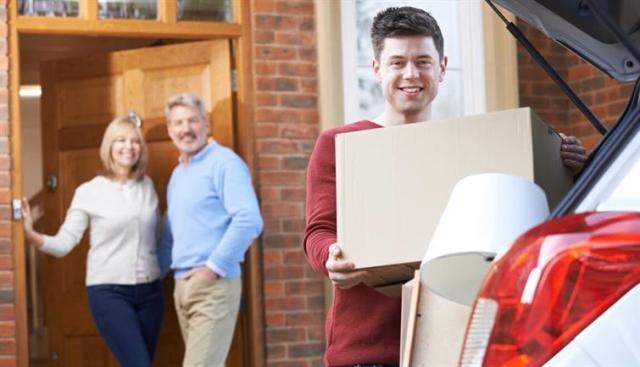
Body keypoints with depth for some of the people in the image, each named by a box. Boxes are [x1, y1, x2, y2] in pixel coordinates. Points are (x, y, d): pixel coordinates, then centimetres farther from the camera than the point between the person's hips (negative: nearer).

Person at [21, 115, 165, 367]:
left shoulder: (147, 186, 9)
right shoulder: (89, 192, -4)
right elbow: (64, 243, -8)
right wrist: (30, 235, -23)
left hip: (149, 291, 5)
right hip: (109, 292, -4)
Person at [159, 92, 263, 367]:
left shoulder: (223, 162, -8)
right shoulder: (177, 174, 18)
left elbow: (249, 220, -20)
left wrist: (214, 267, -18)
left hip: (214, 286, -8)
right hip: (182, 286, 8)